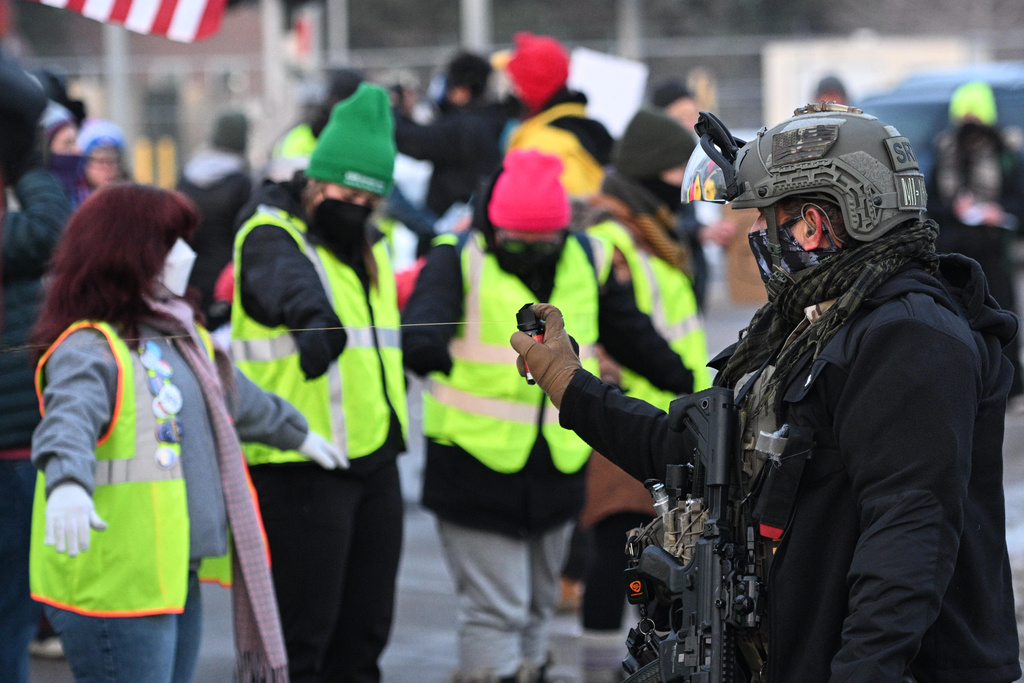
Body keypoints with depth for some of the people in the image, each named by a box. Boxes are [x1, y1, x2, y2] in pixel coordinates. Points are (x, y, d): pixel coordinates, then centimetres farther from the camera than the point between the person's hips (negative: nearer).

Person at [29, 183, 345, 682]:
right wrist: (66, 485, -55)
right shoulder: (89, 348, -14)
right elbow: (69, 417, -35)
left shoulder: (178, 336, 18)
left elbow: (234, 394, 37)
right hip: (114, 585, -9)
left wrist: (294, 432, 53)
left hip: (179, 575, 9)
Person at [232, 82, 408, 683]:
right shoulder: (271, 237, -11)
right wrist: (311, 315, -57)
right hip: (301, 468, -8)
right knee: (302, 634, -7)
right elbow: (285, 278, -35)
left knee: (366, 628, 15)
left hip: (374, 460, 8)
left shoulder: (368, 246, 16)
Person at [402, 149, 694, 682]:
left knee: (537, 606, 16)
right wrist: (429, 348, -51)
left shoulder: (587, 263, 5)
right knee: (494, 611, -7)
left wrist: (689, 387, 26)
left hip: (556, 471, 5)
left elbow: (632, 334, 19)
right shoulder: (459, 261, -9)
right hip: (475, 471, -5)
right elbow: (424, 320, -28)